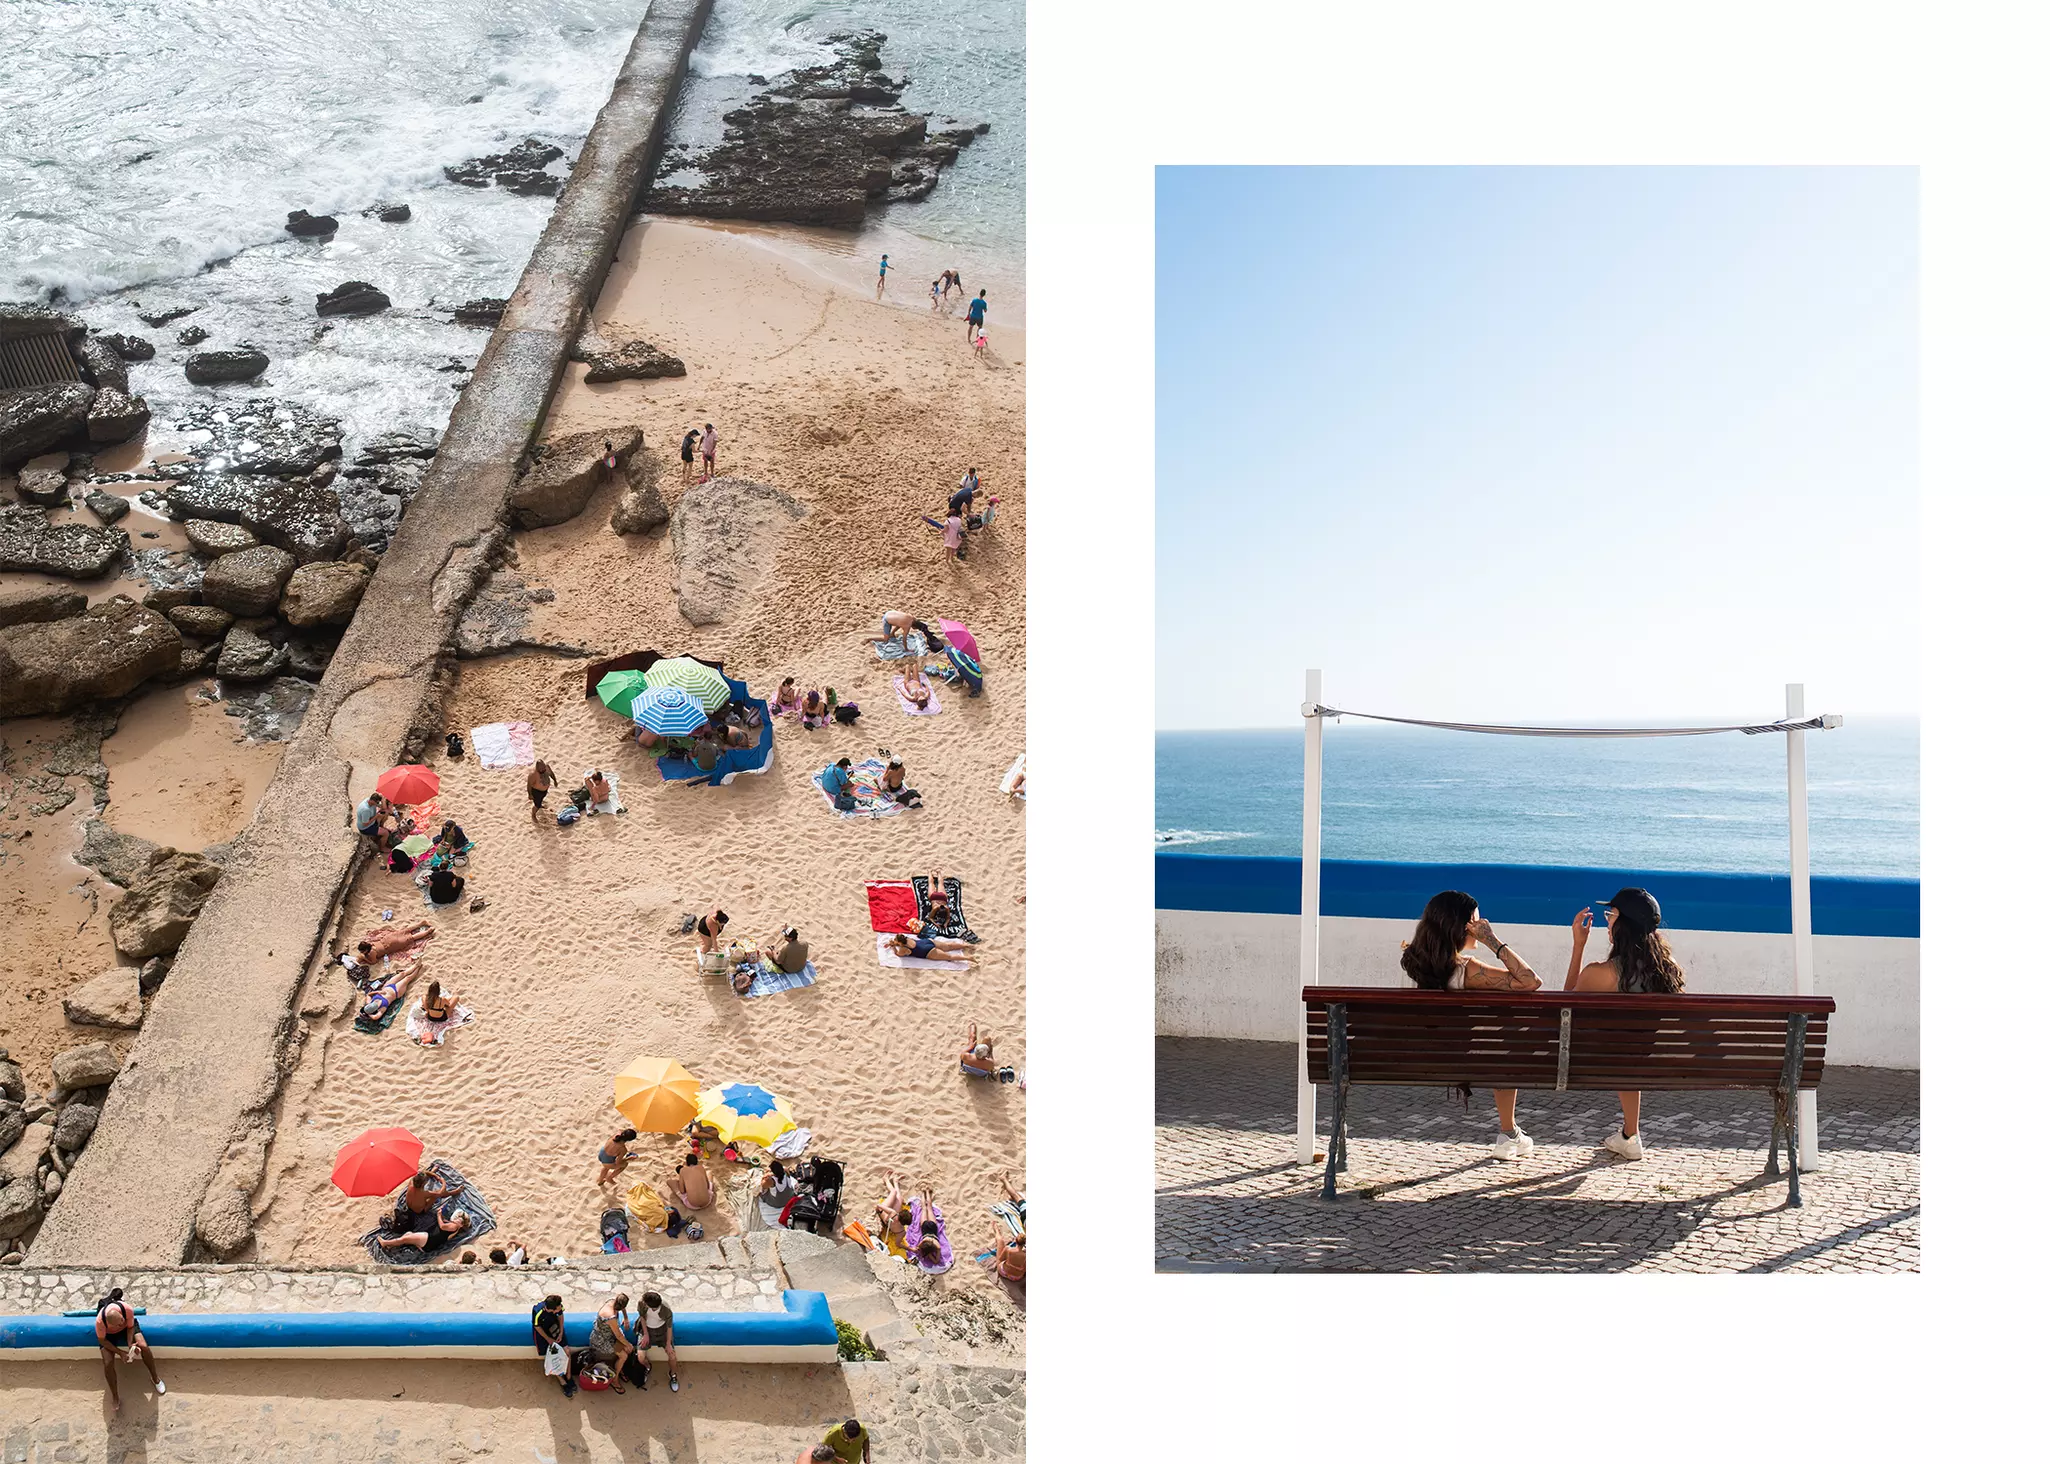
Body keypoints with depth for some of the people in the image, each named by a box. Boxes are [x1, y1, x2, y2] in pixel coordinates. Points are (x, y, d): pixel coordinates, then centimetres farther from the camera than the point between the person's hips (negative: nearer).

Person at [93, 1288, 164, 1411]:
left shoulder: (128, 1310, -39)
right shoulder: (99, 1322, -41)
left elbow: (130, 1327, -17)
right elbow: (102, 1340, -20)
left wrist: (130, 1344, -30)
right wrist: (120, 1352, -24)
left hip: (127, 1327, 1)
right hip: (109, 1334, -1)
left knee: (144, 1347, -18)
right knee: (108, 1364, -16)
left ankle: (155, 1378, 4)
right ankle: (115, 1398, 3)